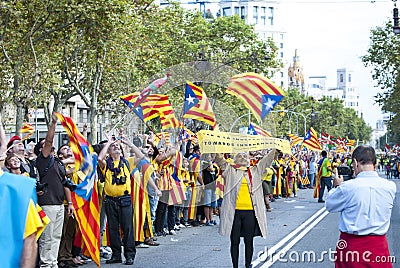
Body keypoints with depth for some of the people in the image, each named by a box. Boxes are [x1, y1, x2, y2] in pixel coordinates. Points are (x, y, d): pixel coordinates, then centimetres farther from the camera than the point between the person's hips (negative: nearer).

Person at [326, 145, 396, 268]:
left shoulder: (347, 187, -15)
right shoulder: (390, 187, -6)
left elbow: (330, 206, 1)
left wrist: (337, 187, 17)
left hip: (351, 243, -2)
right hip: (378, 245, 3)